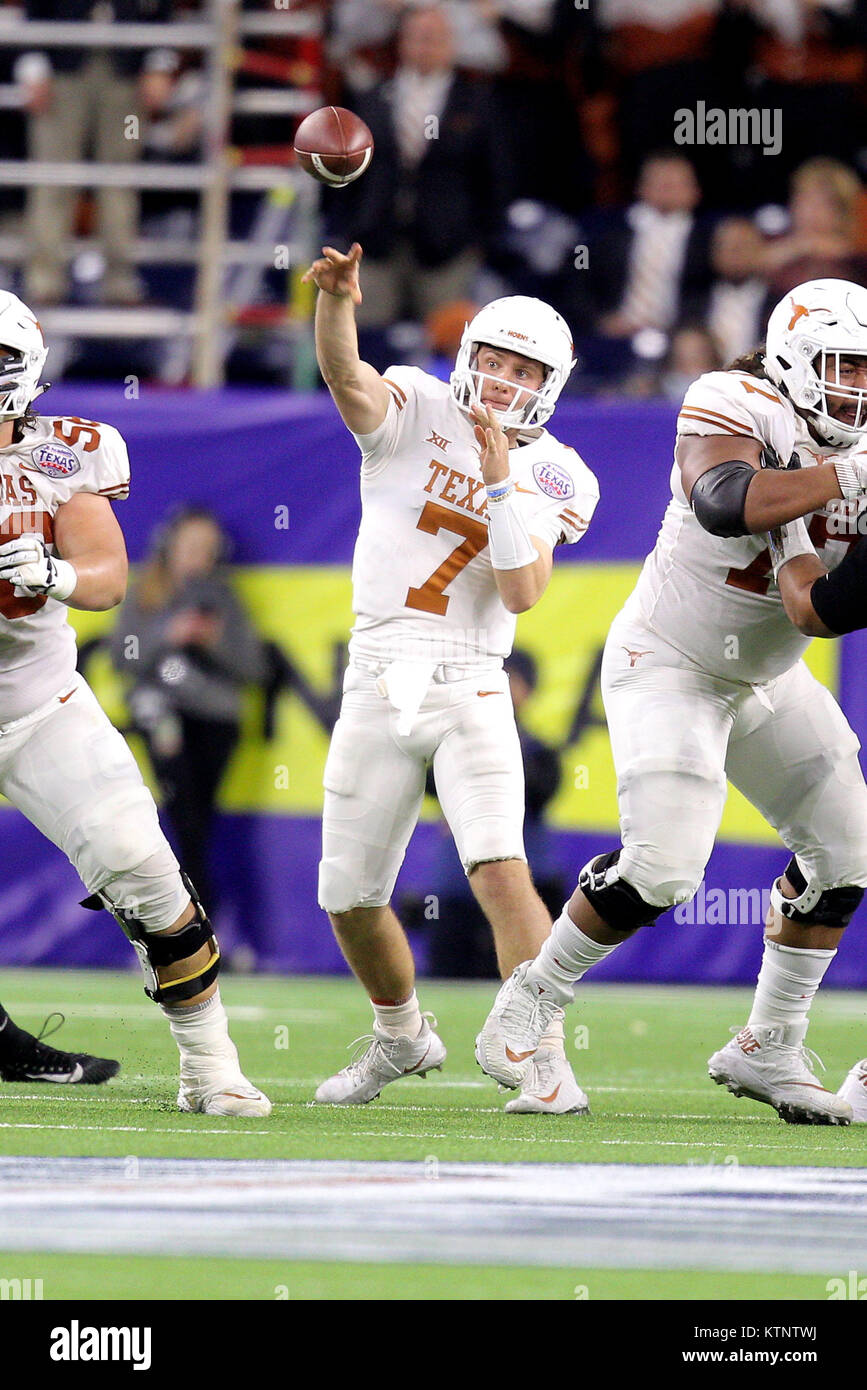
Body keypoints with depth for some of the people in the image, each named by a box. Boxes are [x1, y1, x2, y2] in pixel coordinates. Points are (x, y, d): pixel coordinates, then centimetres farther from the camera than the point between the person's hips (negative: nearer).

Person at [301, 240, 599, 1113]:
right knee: (348, 898, 9)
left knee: (500, 871, -21)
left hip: (469, 688, -1)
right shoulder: (415, 412, 2)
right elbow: (345, 376, -21)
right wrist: (335, 298, -40)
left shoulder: (551, 477, 4)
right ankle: (401, 1036, 35)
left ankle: (549, 1065, -21)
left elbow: (522, 593, -8)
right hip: (377, 683, 1)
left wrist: (501, 484, -14)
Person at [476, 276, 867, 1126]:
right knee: (663, 864, -19)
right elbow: (725, 503, -42)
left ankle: (768, 1048, 14)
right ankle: (533, 998, 4)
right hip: (668, 665, -8)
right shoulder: (733, 407, -21)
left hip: (765, 676, 8)